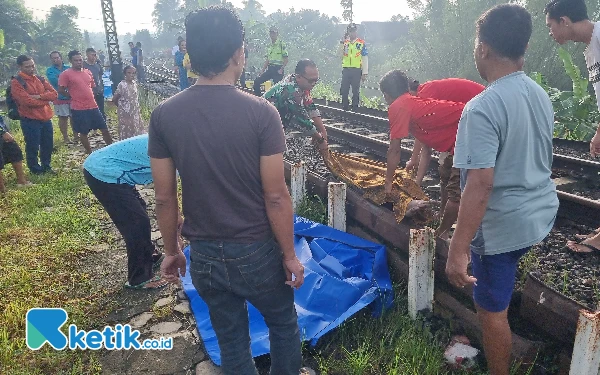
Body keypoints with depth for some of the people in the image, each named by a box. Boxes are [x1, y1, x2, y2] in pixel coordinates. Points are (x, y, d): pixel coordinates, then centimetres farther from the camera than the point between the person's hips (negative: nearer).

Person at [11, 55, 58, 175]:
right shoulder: (16, 82, -9)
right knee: (33, 147, 4)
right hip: (30, 120, -6)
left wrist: (39, 96, -15)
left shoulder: (40, 79, 10)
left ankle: (46, 166, 31)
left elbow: (54, 94, 1)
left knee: (48, 145, 14)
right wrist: (45, 99, -7)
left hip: (46, 118, 6)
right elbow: (27, 101, -19)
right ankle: (36, 170, 18)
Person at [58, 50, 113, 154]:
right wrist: (73, 96, -2)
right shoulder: (66, 74, -7)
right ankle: (90, 153, 18)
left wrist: (89, 96, 11)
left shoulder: (88, 72, 10)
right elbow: (61, 90, -8)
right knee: (83, 133, 6)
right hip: (78, 109, -5)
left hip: (93, 106, 5)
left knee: (104, 128, 7)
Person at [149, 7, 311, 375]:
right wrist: (290, 255, -3)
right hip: (257, 251, -3)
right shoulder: (260, 112, -17)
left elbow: (165, 198, -2)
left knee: (231, 340, 22)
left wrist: (172, 251, 12)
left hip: (205, 255, 3)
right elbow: (276, 197, -15)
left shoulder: (164, 114, -7)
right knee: (284, 323, 25)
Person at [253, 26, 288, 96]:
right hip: (270, 69, 7)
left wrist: (281, 69, -20)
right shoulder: (270, 46, 16)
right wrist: (262, 70, 11)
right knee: (257, 82, -1)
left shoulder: (282, 44, -5)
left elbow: (286, 60, -9)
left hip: (278, 69, -7)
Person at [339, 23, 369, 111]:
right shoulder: (345, 42, 11)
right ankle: (345, 108, 18)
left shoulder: (362, 43, 0)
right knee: (344, 90, 5)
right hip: (346, 70, 3)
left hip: (356, 71, -3)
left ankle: (355, 108, 11)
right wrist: (342, 42, -9)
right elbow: (340, 54, -2)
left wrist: (364, 73, -7)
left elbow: (365, 59, -1)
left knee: (355, 91, 3)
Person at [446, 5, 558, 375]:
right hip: (543, 211, 8)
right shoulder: (541, 95, 3)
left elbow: (480, 185, -29)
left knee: (492, 309, 9)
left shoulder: (482, 108, -23)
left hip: (503, 223, -8)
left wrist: (458, 248, -26)